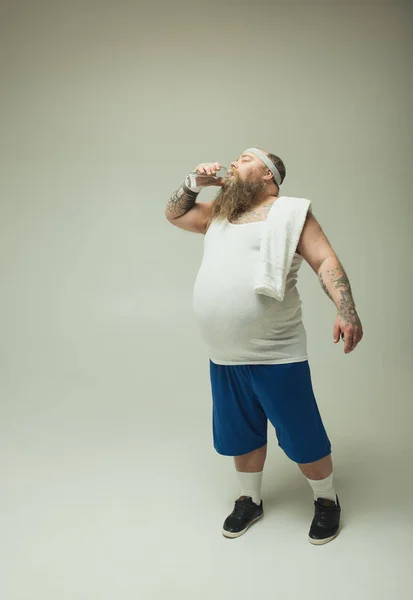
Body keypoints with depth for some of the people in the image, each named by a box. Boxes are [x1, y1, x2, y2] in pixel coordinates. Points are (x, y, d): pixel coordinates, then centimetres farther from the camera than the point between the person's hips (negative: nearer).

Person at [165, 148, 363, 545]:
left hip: (275, 355, -6)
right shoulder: (218, 212, 17)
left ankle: (327, 502, 31)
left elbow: (325, 262, -10)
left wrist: (347, 312, -23)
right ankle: (250, 500, 40)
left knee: (302, 437, 7)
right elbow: (173, 214, 28)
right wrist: (195, 182, 12)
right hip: (224, 357, 6)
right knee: (241, 435, 19)